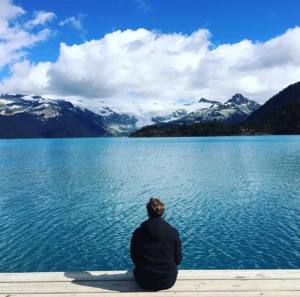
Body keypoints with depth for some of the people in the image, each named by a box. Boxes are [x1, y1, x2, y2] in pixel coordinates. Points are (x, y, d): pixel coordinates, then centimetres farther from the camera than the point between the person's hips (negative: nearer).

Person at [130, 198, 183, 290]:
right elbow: (178, 260, -3)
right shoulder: (173, 232, -13)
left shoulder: (138, 232, -13)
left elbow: (134, 258, 0)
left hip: (144, 282, 0)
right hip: (168, 282, 0)